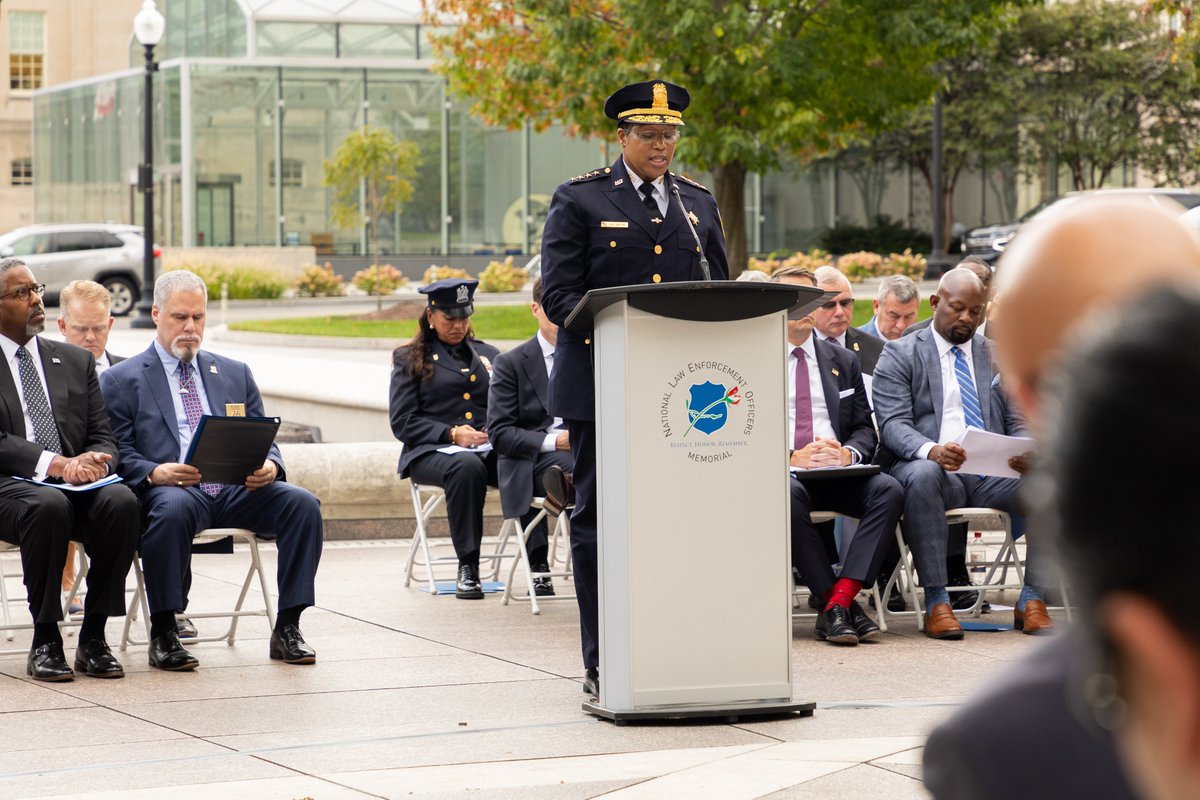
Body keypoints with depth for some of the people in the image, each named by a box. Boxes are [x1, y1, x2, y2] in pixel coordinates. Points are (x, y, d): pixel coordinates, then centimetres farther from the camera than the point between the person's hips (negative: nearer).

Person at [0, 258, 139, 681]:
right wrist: (56, 465, -20)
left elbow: (104, 439, 14)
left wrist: (93, 461, -11)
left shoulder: (76, 361, 19)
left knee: (120, 501, -29)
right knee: (49, 505, -38)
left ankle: (93, 637, -22)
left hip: (78, 485, 4)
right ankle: (45, 641, -28)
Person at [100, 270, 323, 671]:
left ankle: (287, 628, -18)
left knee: (302, 503, -24)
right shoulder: (121, 379, 11)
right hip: (169, 488, -4)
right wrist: (154, 472, -20)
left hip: (237, 488, 4)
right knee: (172, 508, -40)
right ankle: (163, 633, -29)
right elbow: (117, 452, 1)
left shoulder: (235, 374, 24)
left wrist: (269, 465, -7)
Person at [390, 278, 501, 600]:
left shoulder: (489, 355, 26)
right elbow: (402, 422, 3)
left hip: (491, 450, 3)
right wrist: (451, 433, -12)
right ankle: (467, 568, -36)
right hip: (432, 452, -3)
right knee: (466, 466, -41)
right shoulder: (410, 359, 14)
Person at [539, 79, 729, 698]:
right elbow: (558, 294, -4)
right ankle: (602, 664, 3)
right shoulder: (579, 200, 3)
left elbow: (720, 293, 17)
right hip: (602, 383, -3)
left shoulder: (698, 203, 16)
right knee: (598, 519, -1)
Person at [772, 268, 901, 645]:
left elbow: (865, 429, 16)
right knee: (789, 494, -39)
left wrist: (848, 453, -8)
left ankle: (839, 600, -33)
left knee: (889, 490, -27)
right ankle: (833, 603, -31)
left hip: (837, 472, 3)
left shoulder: (843, 362, 21)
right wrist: (790, 457, -16)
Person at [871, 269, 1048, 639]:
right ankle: (936, 603, -35)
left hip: (992, 471, 3)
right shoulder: (899, 355, 8)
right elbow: (893, 425, -5)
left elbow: (1018, 423, 14)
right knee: (921, 476, -40)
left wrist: (1026, 454, -12)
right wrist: (931, 450, -28)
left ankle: (1031, 600, -19)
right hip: (932, 467, -3)